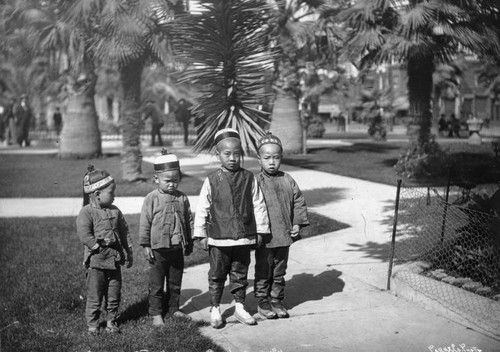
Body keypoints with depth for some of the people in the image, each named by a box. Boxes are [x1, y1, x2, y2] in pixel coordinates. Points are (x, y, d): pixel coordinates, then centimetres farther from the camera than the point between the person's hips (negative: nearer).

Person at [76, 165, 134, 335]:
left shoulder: (115, 211, 9)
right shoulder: (86, 213, -10)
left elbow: (124, 232, 15)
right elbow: (84, 235, -19)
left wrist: (128, 252, 14)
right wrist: (99, 247, -20)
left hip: (114, 260, 6)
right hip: (96, 262, -5)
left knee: (114, 295, 12)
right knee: (94, 296, 2)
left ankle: (111, 321, 25)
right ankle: (92, 324, 16)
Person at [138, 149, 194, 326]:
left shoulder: (182, 198, 2)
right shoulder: (152, 199, -9)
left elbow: (188, 221, 11)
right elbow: (145, 223, -6)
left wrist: (189, 242, 12)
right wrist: (146, 246, -8)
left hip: (177, 249, 4)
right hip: (158, 249, -3)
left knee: (175, 282, 15)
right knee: (156, 284, 5)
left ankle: (174, 308, 30)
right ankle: (156, 313, 15)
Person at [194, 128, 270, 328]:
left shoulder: (249, 178, 0)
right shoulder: (212, 180, -5)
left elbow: (258, 205, 5)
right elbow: (202, 208, -1)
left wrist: (261, 230, 5)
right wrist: (201, 234, -1)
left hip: (244, 238, 1)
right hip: (218, 239, -1)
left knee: (240, 275, 13)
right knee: (217, 276, 9)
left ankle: (240, 307, 26)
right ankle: (215, 310, 21)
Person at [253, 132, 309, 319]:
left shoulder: (287, 181, 4)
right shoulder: (256, 182, -9)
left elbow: (299, 202, 10)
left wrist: (298, 223, 1)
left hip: (284, 235, 4)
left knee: (279, 272, 15)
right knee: (263, 272, 7)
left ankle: (277, 300, 27)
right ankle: (263, 302, 20)